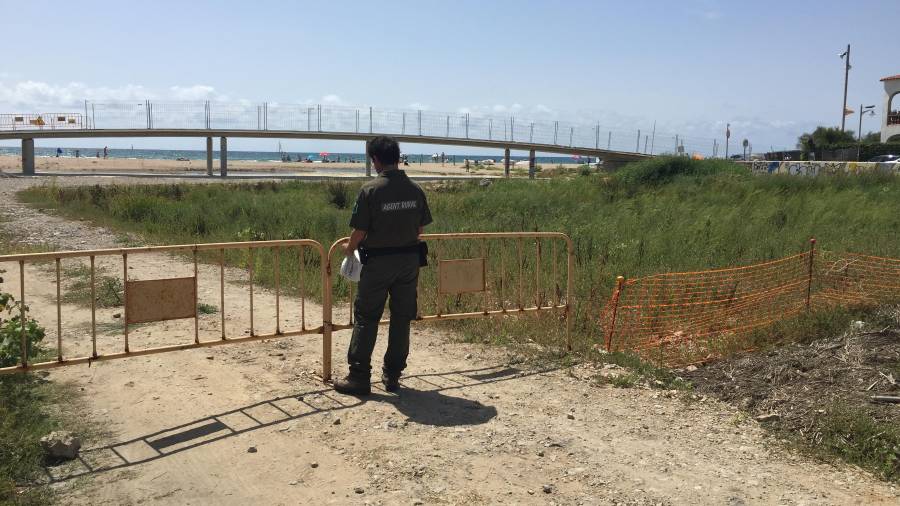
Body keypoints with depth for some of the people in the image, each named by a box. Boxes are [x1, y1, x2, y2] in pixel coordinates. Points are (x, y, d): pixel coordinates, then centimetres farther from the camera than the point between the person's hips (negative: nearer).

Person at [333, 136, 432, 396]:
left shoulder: (370, 189, -13)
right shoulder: (415, 189, 0)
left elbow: (360, 230, -11)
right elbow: (420, 228, 7)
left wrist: (350, 249, 9)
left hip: (378, 260, -4)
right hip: (409, 260, 4)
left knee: (366, 318, 6)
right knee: (402, 318, 12)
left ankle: (359, 377, 8)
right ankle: (392, 376, 20)